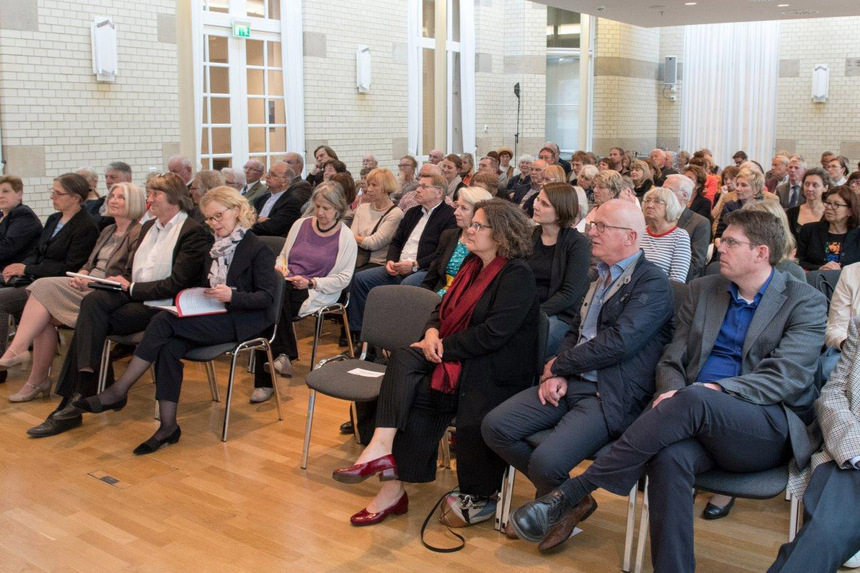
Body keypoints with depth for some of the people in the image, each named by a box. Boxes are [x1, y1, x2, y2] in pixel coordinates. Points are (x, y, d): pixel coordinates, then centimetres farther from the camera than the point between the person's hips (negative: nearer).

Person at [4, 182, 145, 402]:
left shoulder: (138, 233, -4)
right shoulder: (107, 231, 25)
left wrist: (92, 283, -17)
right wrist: (80, 277, 0)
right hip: (88, 288, 8)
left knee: (45, 287, -21)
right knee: (43, 319, -17)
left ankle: (16, 350, -21)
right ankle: (38, 381, -12)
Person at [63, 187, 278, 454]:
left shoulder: (258, 249, -6)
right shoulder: (215, 248, 18)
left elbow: (267, 297, -11)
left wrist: (232, 296, -25)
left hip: (243, 321, -7)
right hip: (214, 317, 7)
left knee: (164, 321, -24)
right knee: (169, 347, -25)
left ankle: (118, 392, -16)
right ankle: (167, 426, -21)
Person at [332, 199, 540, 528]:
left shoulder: (517, 276, -11)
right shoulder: (473, 264, 16)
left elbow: (494, 332, -20)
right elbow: (444, 308, 19)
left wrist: (445, 347, -15)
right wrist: (432, 332, -3)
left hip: (496, 369, -8)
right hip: (453, 355, 8)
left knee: (415, 395, -27)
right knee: (403, 360, -19)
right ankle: (382, 449, -27)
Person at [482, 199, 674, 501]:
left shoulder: (653, 282, -9)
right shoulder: (601, 276, 19)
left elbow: (617, 343, -19)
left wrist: (557, 365, -9)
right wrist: (555, 373, 0)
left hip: (609, 396, -8)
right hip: (568, 384, 8)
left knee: (546, 461, -26)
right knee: (495, 426, -7)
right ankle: (556, 492, 12)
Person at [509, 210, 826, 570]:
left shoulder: (805, 302, 3)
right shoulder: (703, 290, 17)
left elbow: (788, 377, -9)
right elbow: (672, 359, 12)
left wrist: (716, 390, -23)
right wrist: (671, 392, -12)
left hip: (773, 430, -3)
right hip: (701, 422, 3)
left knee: (693, 400, -36)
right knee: (669, 457, -35)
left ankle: (574, 493, -30)